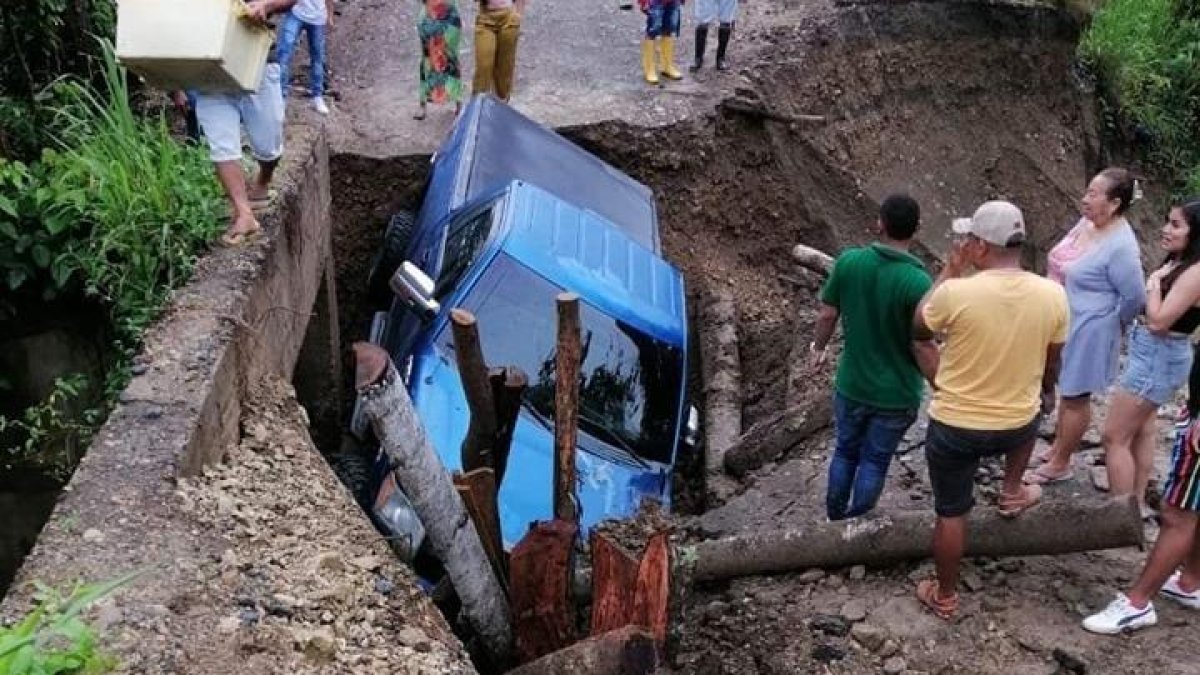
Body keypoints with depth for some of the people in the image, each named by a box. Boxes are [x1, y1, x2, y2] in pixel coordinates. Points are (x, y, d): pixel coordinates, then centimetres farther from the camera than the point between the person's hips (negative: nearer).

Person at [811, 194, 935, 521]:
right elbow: (922, 348, -19)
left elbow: (827, 314, -2)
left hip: (851, 384, 3)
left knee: (845, 451, 24)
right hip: (896, 395, -3)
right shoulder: (918, 283, -25)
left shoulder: (848, 261, -14)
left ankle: (834, 517, 40)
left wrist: (819, 346, 18)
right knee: (875, 461, 17)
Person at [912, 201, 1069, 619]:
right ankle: (1012, 493, 46)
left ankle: (945, 597, 33)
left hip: (954, 427, -3)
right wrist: (1047, 392, 25)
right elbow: (1051, 361, 4)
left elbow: (918, 330, -3)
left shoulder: (955, 292, -25)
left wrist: (950, 270, -2)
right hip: (1015, 427, 3)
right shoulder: (1053, 295, -14)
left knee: (951, 514, 18)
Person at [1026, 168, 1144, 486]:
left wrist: (1109, 325, -5)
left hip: (1087, 332, -8)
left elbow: (1135, 298, -21)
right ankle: (1057, 447, 40)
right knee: (1066, 390, 23)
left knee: (1076, 397, 8)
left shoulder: (1120, 246, -27)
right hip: (1063, 324, 8)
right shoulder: (1086, 222, -2)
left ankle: (1060, 465, 23)